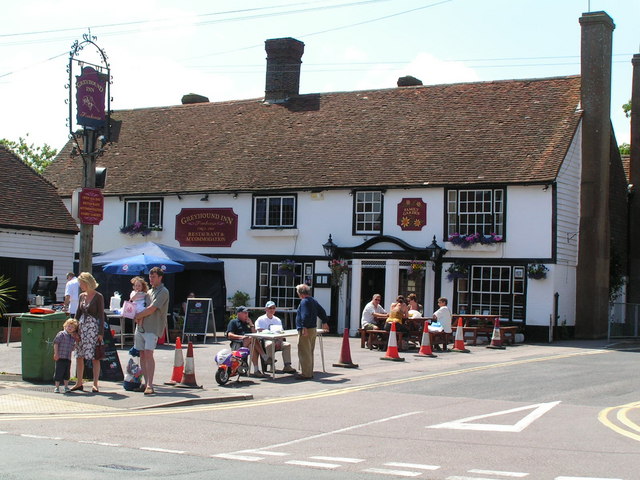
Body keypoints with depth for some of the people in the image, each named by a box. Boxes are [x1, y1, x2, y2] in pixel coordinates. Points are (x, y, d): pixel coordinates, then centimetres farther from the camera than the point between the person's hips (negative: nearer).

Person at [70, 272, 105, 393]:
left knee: (94, 357, -3)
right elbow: (78, 314, 17)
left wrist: (101, 333, -12)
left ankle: (95, 384, 1)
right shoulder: (82, 296, 12)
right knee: (79, 356, 7)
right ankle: (79, 383, 16)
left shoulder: (98, 297, -5)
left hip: (93, 327, -6)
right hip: (81, 327, 6)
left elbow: (101, 315, -7)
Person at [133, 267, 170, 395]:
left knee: (148, 353, -18)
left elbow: (152, 309, -12)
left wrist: (138, 316, -2)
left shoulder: (163, 292, -4)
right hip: (141, 326, 8)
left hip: (152, 328, -8)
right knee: (142, 354, 5)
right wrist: (139, 318, 1)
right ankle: (146, 383, 9)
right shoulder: (149, 292, 21)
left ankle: (150, 385, -21)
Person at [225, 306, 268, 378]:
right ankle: (265, 358, -38)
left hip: (250, 344, 5)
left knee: (253, 346, -34)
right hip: (237, 344, -5)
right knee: (252, 339, -34)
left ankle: (256, 370, -44)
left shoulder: (248, 323, 32)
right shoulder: (233, 322, 13)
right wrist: (240, 337, -18)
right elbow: (229, 335, -2)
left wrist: (251, 324, 11)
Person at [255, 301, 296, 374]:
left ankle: (287, 366, -26)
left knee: (287, 344, -23)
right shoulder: (261, 319, 6)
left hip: (276, 340, 4)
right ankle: (272, 365, -33)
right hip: (265, 340, -4)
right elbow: (260, 332, -6)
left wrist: (279, 342, -13)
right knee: (270, 344, -39)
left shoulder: (278, 320, 20)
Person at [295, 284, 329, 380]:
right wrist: (324, 322, 37)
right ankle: (310, 373, 21)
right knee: (310, 352, 16)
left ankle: (305, 374, -6)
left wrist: (304, 328, -29)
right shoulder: (314, 301, 16)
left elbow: (305, 315, -25)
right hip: (313, 330, 10)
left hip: (305, 331, -10)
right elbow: (322, 312, 24)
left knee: (304, 353, -6)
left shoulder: (304, 301, -13)